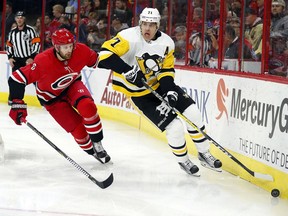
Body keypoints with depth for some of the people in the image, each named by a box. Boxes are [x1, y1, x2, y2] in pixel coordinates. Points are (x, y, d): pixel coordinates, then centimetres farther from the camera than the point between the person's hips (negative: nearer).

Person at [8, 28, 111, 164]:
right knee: (78, 129, -12)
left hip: (72, 84, 3)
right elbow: (17, 79, -33)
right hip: (52, 97, -3)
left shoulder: (81, 50, -25)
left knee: (87, 107, -28)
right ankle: (92, 152, 17)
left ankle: (97, 145, -9)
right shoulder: (43, 62, -36)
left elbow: (94, 60, -2)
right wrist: (17, 104, -36)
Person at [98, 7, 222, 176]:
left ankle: (204, 153, 17)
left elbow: (167, 69, -1)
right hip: (140, 92, -5)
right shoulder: (130, 37, -24)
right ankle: (183, 161, 15)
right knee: (175, 126, -12)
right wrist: (128, 70, -38)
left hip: (160, 84, 5)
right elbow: (105, 53, -30)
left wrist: (170, 90, -18)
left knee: (192, 112, -2)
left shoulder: (166, 43, -9)